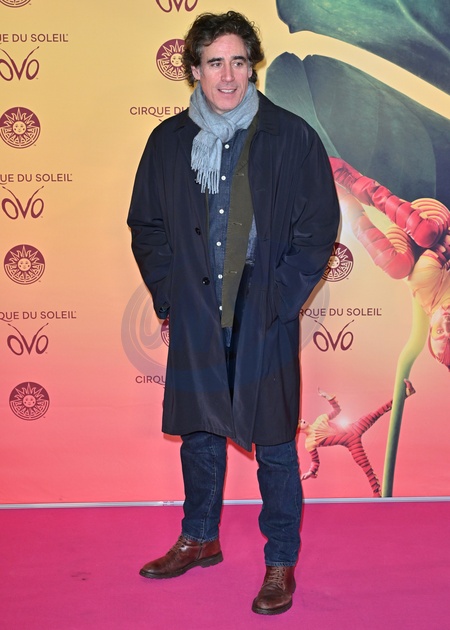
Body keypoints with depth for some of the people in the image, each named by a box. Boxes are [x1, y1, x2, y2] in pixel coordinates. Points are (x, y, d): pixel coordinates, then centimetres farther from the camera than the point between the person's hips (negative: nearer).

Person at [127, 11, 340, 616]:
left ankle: (282, 561, 22)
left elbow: (319, 227, -3)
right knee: (198, 434, 16)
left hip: (265, 321, -3)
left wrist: (280, 299, -8)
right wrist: (168, 293, 1)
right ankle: (200, 539, 37)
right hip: (195, 319, 3)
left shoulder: (292, 137, -4)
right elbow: (146, 225, 11)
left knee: (274, 446, 5)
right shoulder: (169, 141, 4)